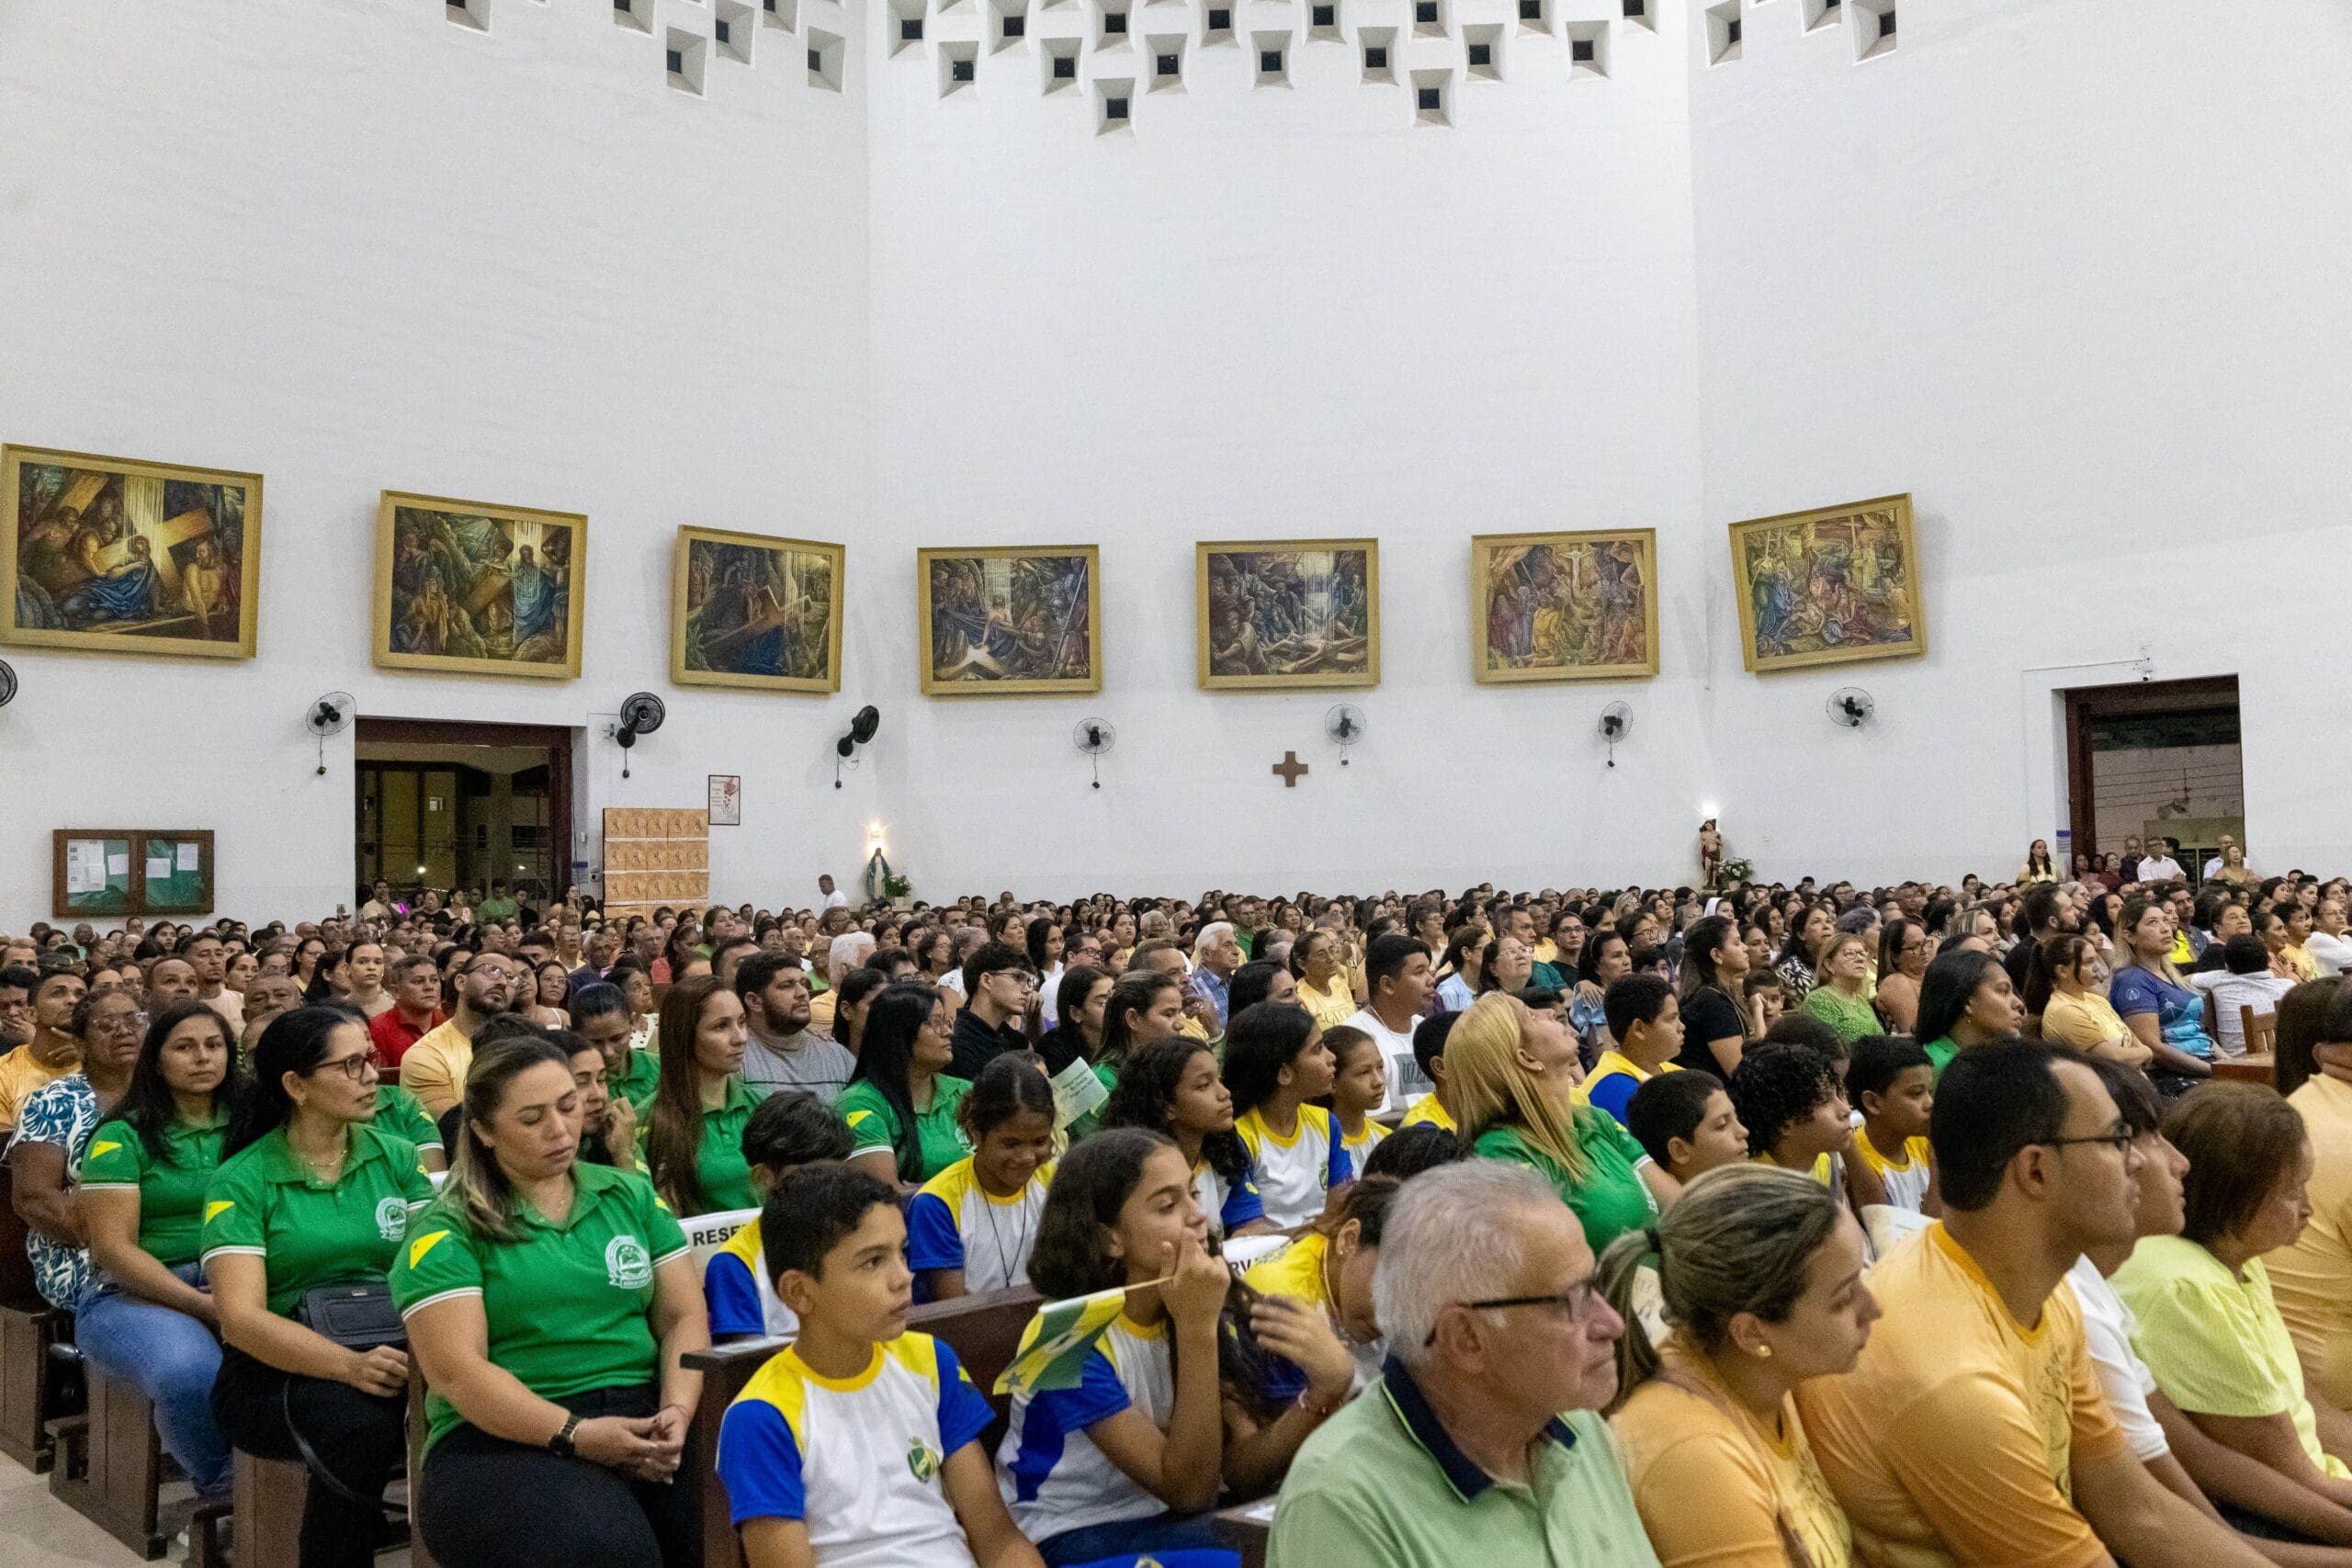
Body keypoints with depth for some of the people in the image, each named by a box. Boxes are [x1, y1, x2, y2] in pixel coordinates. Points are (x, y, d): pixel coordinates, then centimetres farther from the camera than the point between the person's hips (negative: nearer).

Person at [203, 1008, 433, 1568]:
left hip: (390, 1356, 3)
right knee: (362, 1425, -34)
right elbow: (241, 1317, -14)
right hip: (273, 1371, -3)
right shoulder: (241, 1181, -5)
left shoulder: (396, 1158, 6)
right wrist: (350, 1365, -29)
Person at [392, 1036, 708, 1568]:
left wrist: (676, 1411, -9)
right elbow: (455, 1370, -8)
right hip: (505, 1440, -3)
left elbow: (683, 1317, 10)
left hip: (640, 1418, 4)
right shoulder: (447, 1232, 2)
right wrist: (575, 1435, -18)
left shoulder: (631, 1195, 14)